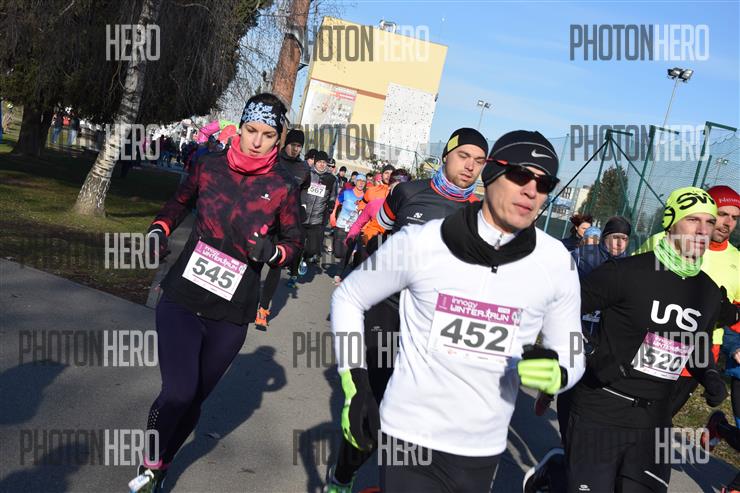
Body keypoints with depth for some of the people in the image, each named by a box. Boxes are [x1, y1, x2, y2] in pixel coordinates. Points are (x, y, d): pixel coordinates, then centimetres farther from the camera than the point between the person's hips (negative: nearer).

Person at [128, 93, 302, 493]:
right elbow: (180, 201, 16)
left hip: (230, 316, 1)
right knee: (178, 392, -12)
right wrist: (159, 230, -2)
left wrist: (272, 251, -15)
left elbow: (294, 241, 6)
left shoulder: (282, 188, -6)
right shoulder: (210, 166, -3)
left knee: (195, 398, 10)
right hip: (182, 299, 0)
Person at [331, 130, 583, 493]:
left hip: (482, 450, 3)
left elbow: (572, 355, 4)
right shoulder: (420, 243, -11)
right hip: (409, 438, -2)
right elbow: (348, 298, 2)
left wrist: (557, 374, -19)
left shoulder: (556, 262, -7)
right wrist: (354, 385, -4)